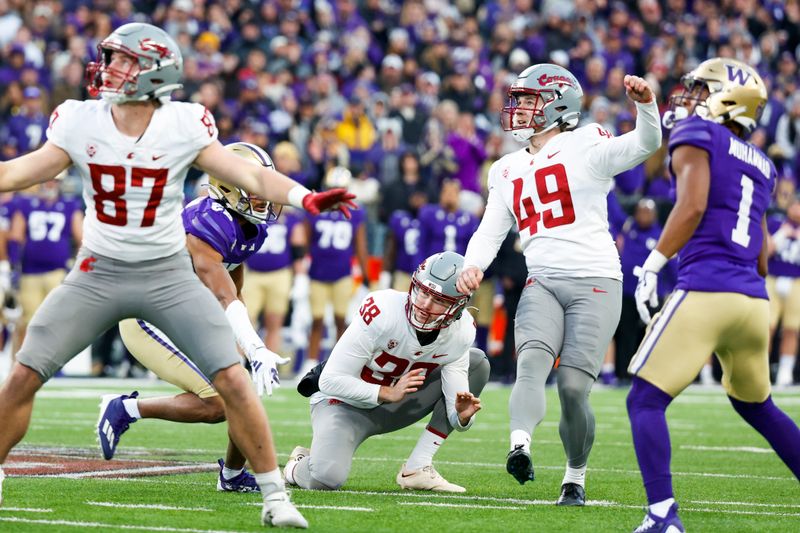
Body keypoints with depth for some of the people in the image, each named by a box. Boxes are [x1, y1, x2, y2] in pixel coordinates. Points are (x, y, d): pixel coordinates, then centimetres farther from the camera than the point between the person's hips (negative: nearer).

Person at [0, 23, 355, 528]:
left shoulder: (184, 127, -11)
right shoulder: (81, 124, -6)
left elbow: (251, 175, -12)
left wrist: (305, 197, -29)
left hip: (168, 276, -1)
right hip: (97, 274, 2)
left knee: (234, 381, -12)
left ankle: (275, 497, 1)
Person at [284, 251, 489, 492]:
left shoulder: (461, 332, -15)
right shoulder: (382, 313, -29)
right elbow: (330, 381, -25)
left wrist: (462, 415, -36)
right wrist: (388, 393, -33)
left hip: (393, 407, 5)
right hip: (345, 403, -5)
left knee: (478, 363, -9)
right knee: (327, 478, -33)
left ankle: (417, 468, -9)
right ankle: (297, 468, 10)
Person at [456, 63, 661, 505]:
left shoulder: (585, 146, -1)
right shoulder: (508, 170, 18)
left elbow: (646, 145, -15)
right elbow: (490, 231, 16)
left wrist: (645, 105, -36)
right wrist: (473, 266, -5)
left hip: (594, 283, -4)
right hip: (542, 283, 4)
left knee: (573, 388, -9)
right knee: (532, 361, -24)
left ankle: (576, 476, 11)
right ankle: (520, 447, -44)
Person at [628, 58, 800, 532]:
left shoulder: (696, 137, 2)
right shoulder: (760, 165, 22)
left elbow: (693, 206, -13)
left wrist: (653, 265, -11)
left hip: (705, 292, -7)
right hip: (755, 299, 7)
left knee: (646, 401, -5)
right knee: (756, 404, 26)